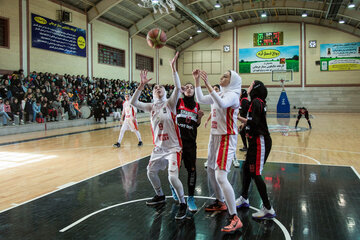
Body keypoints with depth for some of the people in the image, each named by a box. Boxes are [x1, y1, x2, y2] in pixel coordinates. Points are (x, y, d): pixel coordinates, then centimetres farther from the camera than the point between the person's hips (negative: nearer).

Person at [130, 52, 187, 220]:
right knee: (151, 172, 18)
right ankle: (160, 196, 42)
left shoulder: (170, 103, -6)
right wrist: (142, 85, -16)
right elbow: (133, 102, -6)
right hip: (158, 147, 6)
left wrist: (173, 67, -28)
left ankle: (183, 204, 3)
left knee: (173, 177, -17)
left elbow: (178, 88, -23)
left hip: (173, 147, -6)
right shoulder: (151, 107, 5)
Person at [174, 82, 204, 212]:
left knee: (192, 169, -4)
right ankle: (173, 187, 41)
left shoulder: (196, 105, 10)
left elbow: (197, 125, 13)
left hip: (190, 141, 2)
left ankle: (190, 197, 6)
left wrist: (199, 117, -6)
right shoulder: (179, 102, 2)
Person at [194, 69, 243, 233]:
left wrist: (207, 84, -37)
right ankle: (220, 203, 40)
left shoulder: (232, 95, -14)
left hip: (226, 138, -10)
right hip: (214, 136, 10)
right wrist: (196, 80, 10)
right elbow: (201, 99, 17)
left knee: (220, 177, -19)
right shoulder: (220, 94, 13)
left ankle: (235, 219, -14)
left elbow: (222, 104, -36)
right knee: (211, 170, 20)